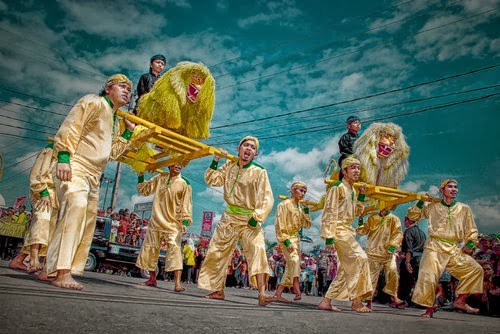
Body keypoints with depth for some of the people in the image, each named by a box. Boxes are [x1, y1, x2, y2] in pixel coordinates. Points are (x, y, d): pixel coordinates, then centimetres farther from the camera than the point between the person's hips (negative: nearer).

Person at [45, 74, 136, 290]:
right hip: (74, 168, -9)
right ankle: (62, 271, -32)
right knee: (76, 207, -29)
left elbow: (111, 153, 20)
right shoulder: (94, 102, 0)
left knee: (87, 222, 6)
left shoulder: (114, 120, 24)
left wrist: (128, 131, 15)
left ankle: (55, 269, 11)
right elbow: (70, 128, -12)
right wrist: (63, 157, -23)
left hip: (93, 176, 10)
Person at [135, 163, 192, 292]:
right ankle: (152, 279, 27)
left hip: (173, 223, -5)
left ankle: (177, 283, -23)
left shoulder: (184, 183, -3)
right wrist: (141, 175, 6)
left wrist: (185, 222, -14)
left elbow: (187, 204, -5)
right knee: (149, 250, 11)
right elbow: (143, 189, 16)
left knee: (174, 250, -18)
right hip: (156, 221, 5)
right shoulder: (159, 179, 8)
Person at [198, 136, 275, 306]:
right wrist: (215, 161, -3)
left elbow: (267, 199, -15)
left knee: (257, 250, -25)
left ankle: (262, 294, -30)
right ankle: (218, 290, 25)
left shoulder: (259, 172, -10)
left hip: (249, 220, -5)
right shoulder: (230, 166, 5)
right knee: (216, 253, 9)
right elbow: (212, 180, 9)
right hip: (229, 217, 5)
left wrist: (256, 217, -26)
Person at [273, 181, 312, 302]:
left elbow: (307, 225, 14)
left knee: (291, 266, 7)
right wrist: (286, 241, -20)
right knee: (294, 260, -24)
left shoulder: (300, 207, 14)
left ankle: (278, 293, 13)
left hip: (296, 238, 8)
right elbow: (279, 225, -13)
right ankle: (297, 291, -27)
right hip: (286, 238, -8)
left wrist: (306, 212, 1)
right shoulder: (285, 204, -9)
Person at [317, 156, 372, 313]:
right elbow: (329, 213, -15)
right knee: (360, 258, -15)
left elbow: (357, 212, 24)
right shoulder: (338, 187, -10)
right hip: (339, 230, -10)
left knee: (347, 268, 8)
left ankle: (326, 301, 13)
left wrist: (361, 196, 10)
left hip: (347, 231, 10)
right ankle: (356, 301, -6)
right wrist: (329, 237, -20)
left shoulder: (352, 190, 16)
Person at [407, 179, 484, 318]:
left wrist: (470, 244, 1)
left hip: (456, 250, 3)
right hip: (435, 248, -3)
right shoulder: (432, 206, 6)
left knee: (476, 269, -9)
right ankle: (429, 309, 6)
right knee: (428, 278, -11)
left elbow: (472, 230, 18)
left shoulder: (464, 209, 12)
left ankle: (460, 301, 4)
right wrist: (421, 202, -6)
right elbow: (412, 216, 7)